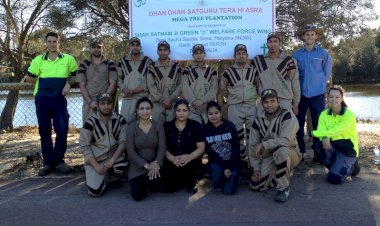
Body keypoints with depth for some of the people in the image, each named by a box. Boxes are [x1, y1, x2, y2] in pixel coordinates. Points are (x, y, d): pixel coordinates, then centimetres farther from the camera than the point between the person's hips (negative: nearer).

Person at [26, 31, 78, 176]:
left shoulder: (68, 59, 3)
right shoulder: (39, 60, 5)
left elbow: (75, 74, 12)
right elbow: (29, 78, 12)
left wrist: (68, 84, -5)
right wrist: (44, 83, 8)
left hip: (59, 99, -1)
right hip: (42, 100, 1)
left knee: (62, 130, -6)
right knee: (44, 132, 6)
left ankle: (59, 161, 11)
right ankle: (48, 162, 16)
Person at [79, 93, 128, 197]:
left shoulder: (120, 120, -3)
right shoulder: (90, 122, -8)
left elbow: (123, 142, -8)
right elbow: (84, 146, -8)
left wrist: (112, 160, -20)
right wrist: (96, 166, -16)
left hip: (114, 156, 1)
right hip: (95, 160, -1)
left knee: (122, 166, -33)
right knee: (95, 191, -18)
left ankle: (113, 180, 3)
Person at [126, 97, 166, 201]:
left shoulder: (158, 125, -2)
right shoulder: (131, 128, -6)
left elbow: (162, 147, -6)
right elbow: (131, 152, -10)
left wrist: (156, 164, -22)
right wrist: (146, 165, -20)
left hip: (154, 164, 0)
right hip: (137, 166, 0)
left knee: (154, 181, -31)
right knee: (137, 196, -15)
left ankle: (151, 184, 7)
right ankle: (136, 183, 20)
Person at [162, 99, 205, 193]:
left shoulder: (195, 125, 2)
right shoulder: (167, 126, 5)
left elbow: (201, 148, -4)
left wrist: (189, 157, -24)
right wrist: (172, 158, -22)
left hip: (191, 160, 0)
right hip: (171, 161, 0)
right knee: (168, 188, -16)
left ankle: (191, 181, 6)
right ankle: (181, 182, 18)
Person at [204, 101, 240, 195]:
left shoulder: (230, 126, -6)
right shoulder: (206, 130, -2)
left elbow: (236, 148, -8)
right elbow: (210, 152, -7)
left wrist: (230, 168, -15)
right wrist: (224, 168, -18)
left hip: (232, 163, -1)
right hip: (216, 163, 2)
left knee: (228, 191, -19)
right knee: (215, 170, -33)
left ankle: (231, 178, 17)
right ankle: (219, 184, 3)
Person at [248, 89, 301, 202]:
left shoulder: (287, 116, -16)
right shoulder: (258, 121, -1)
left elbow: (286, 140, -29)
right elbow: (253, 146, 0)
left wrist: (263, 144, -28)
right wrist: (256, 168, -7)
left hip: (290, 154, -5)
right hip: (269, 157, 5)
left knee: (281, 151, -40)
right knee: (256, 186, -8)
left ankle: (284, 188, -18)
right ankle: (285, 173, 19)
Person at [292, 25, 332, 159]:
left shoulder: (323, 53, 1)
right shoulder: (296, 54, 3)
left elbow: (327, 72, 9)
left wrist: (319, 85, 12)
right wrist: (299, 85, 5)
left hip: (317, 94, -1)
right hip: (300, 94, 1)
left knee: (318, 124, 3)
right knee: (299, 124, 4)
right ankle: (300, 152, 16)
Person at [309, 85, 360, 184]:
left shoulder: (349, 115, -17)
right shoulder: (324, 114, -2)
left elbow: (334, 131, -28)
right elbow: (321, 131, -16)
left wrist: (312, 133, -26)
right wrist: (325, 138, -40)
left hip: (348, 150, -4)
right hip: (333, 147, 4)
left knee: (333, 178, -20)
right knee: (321, 145, -30)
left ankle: (351, 166, 13)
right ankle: (336, 166, -1)